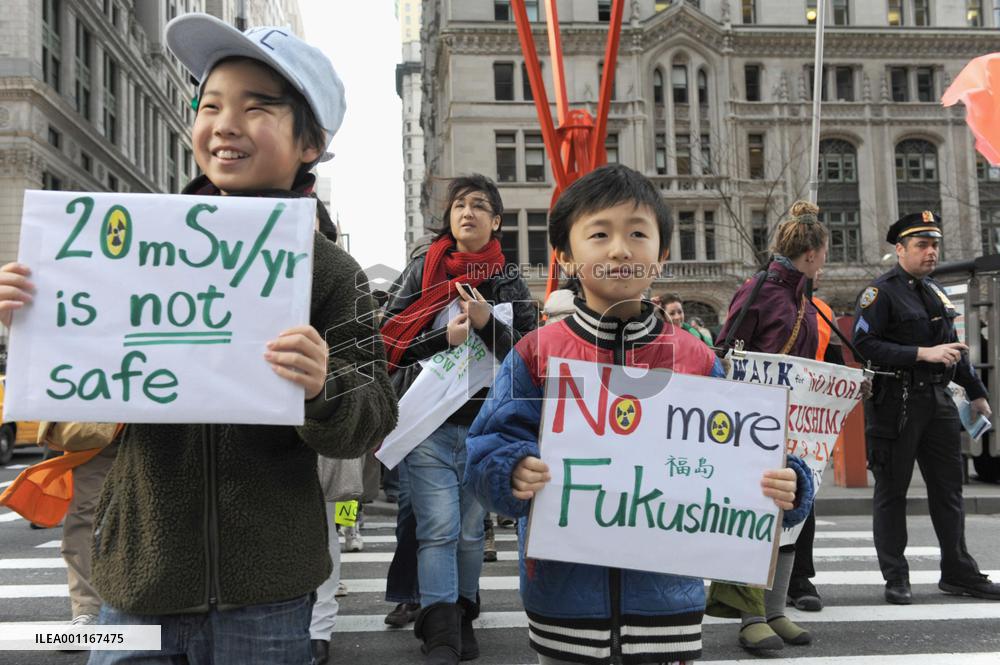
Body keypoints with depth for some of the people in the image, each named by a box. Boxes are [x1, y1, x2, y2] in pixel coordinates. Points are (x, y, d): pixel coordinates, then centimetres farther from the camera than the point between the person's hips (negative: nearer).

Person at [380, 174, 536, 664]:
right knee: (439, 528, -8)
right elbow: (389, 336, 2)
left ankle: (463, 618, 25)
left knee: (471, 529, 9)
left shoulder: (510, 284, 8)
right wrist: (445, 336, -11)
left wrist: (488, 324, -15)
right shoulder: (421, 272, 7)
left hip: (486, 423, 2)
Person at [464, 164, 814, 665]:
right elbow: (490, 444, -7)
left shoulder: (696, 361, 1)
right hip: (565, 601, -1)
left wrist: (783, 487, -17)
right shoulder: (536, 355, -3)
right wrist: (514, 472, -27)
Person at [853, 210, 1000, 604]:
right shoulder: (880, 292, -8)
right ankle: (895, 579, 10)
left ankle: (958, 573, 21)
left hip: (938, 401, 7)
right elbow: (863, 343, -20)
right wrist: (923, 354, -22)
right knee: (892, 491, 2)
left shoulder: (935, 292, 16)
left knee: (949, 488, 10)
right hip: (895, 405, -7)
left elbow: (953, 346, 25)